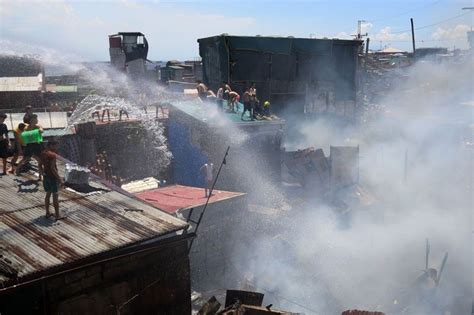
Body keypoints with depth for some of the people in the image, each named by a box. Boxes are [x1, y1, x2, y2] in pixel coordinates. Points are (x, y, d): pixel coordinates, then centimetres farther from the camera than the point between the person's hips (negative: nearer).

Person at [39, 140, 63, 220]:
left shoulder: (42, 154, 5)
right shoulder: (52, 155, -20)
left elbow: (40, 165, 12)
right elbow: (52, 168, -24)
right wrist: (60, 179, -21)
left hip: (46, 176, 8)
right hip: (53, 177, -8)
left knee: (48, 194, 18)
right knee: (55, 196, 0)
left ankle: (47, 213, 25)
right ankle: (57, 215, 6)